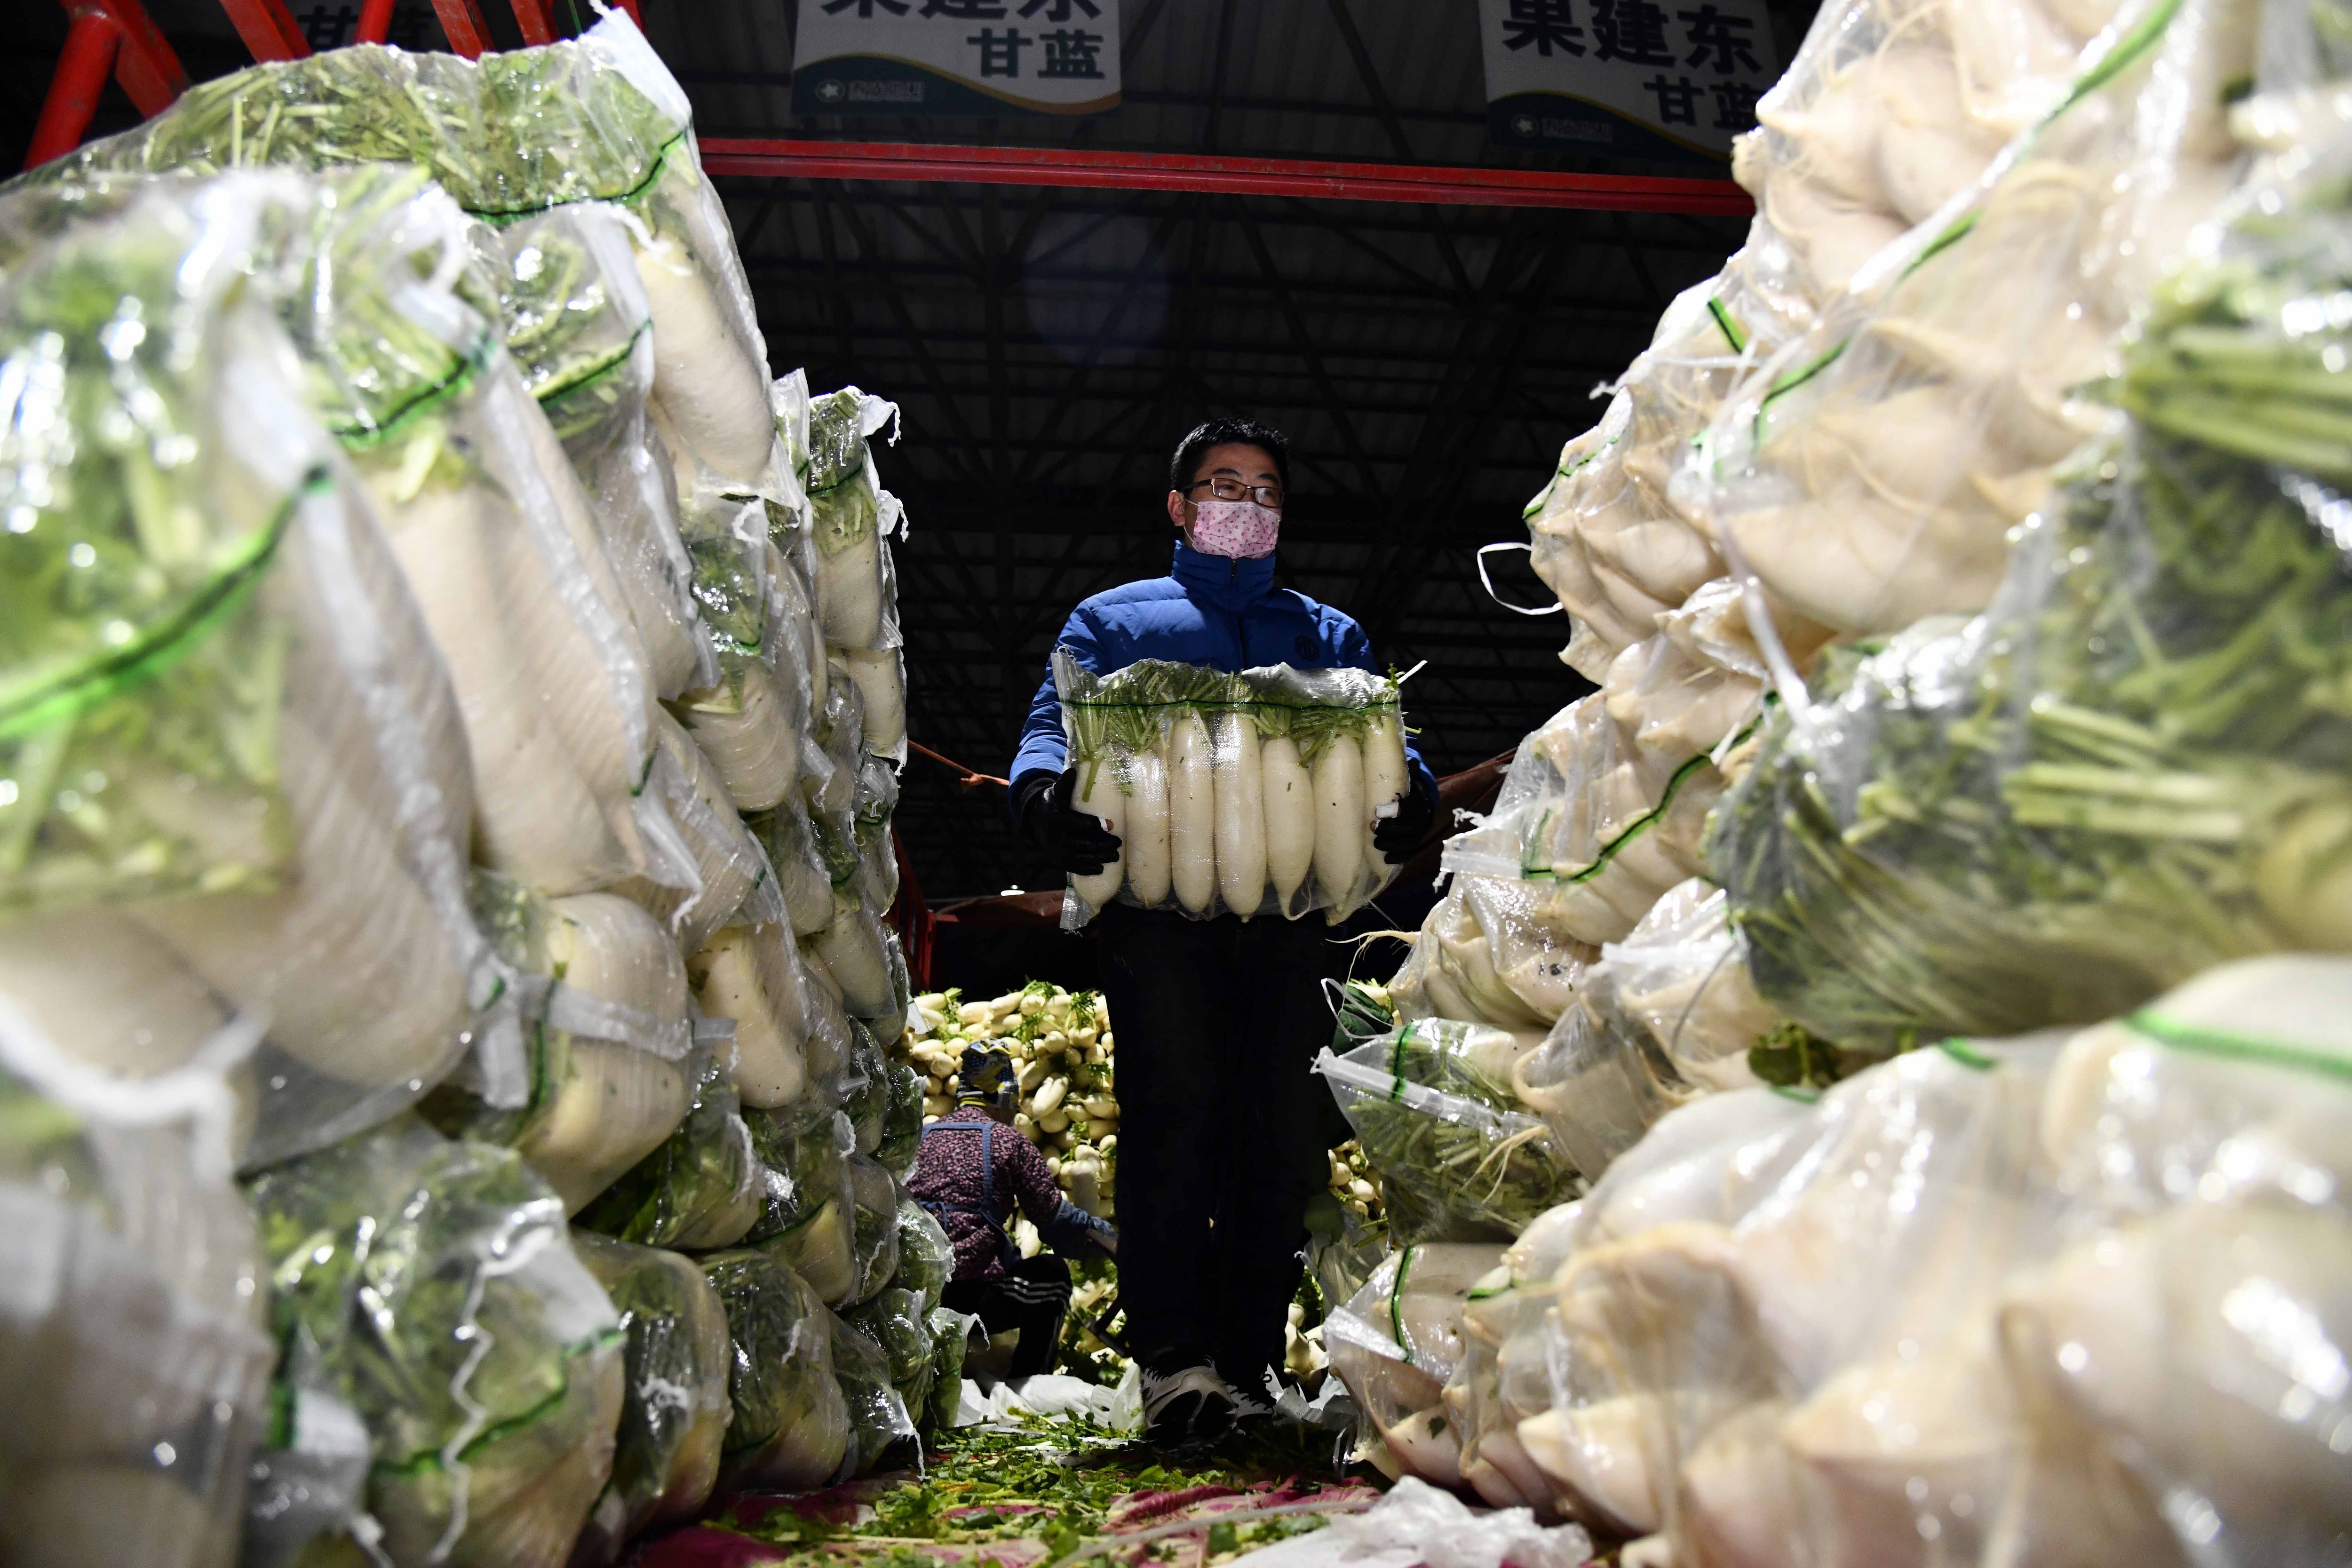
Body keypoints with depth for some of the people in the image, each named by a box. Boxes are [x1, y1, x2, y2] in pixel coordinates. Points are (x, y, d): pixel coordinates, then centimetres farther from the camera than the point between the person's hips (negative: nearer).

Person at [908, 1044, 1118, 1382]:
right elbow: (1057, 1221, 0)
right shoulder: (1009, 1142, 1)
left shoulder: (922, 1138, 12)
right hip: (973, 1297, -5)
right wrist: (1116, 1243, 11)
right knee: (1051, 1273, 21)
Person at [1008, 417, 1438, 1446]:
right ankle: (1173, 1360, -11)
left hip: (1284, 907, 2)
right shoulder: (1113, 620, 23)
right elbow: (1052, 728, 7)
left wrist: (1409, 797, -13)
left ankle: (1248, 1375, 4)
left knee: (1282, 1131, -3)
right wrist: (1046, 793, -18)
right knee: (1172, 1111, -13)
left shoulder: (1329, 636, 28)